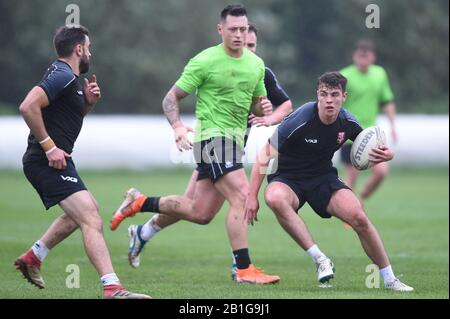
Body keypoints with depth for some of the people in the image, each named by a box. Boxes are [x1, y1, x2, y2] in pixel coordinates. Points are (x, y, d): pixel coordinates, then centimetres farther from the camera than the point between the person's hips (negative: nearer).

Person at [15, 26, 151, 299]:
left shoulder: (70, 79, 18)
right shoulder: (62, 76, -14)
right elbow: (28, 107, -26)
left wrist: (89, 102, 10)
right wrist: (49, 147, -23)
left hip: (56, 161, 11)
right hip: (50, 162, -11)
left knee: (84, 212, 31)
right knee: (91, 220, -21)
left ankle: (32, 259, 37)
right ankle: (112, 289, -31)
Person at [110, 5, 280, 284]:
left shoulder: (256, 64, 10)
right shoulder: (205, 62, -8)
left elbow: (256, 105, 23)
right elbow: (171, 98, -4)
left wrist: (264, 107, -2)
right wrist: (177, 126, -22)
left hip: (235, 138, 7)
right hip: (212, 135, -7)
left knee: (200, 213, 7)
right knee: (241, 196, -21)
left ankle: (140, 203, 26)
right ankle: (244, 270, -19)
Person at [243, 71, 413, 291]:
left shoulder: (347, 122, -8)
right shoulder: (301, 119, -22)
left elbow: (369, 147, 12)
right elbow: (265, 156, -16)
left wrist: (385, 155, -14)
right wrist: (252, 196, -21)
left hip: (323, 178, 3)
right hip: (287, 179, -3)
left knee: (358, 217, -21)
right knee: (274, 198, -39)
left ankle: (389, 279, -3)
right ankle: (319, 259, -34)